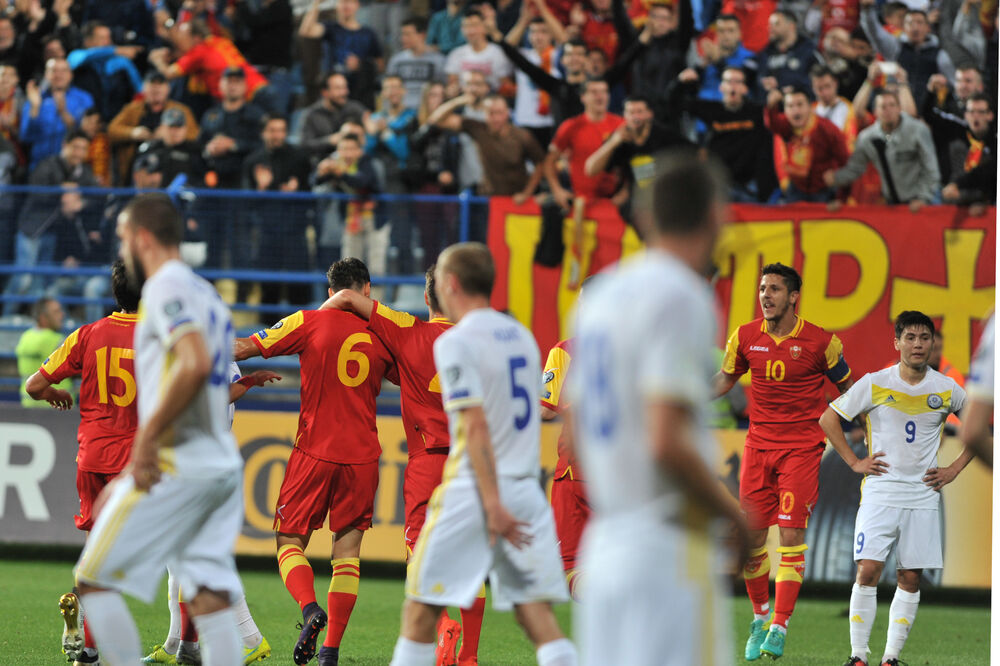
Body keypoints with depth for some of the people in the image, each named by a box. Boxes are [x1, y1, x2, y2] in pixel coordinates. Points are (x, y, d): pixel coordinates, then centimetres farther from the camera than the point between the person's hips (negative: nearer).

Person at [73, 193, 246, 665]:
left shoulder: (166, 287, -8)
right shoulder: (206, 294, 21)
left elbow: (195, 364, -26)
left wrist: (147, 436, -19)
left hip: (177, 466, -9)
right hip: (222, 466, 9)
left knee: (95, 579, -2)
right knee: (211, 599, 4)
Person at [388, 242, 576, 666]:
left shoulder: (456, 341, -8)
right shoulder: (521, 336, 14)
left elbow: (476, 425, -16)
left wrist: (493, 503, -20)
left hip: (473, 489, -6)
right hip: (526, 487, 6)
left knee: (421, 608, 4)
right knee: (536, 611, 2)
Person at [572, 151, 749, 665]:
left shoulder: (598, 295, 14)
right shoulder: (681, 297, -12)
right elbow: (666, 443, -20)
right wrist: (731, 512, -8)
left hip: (605, 542, 9)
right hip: (667, 543, -8)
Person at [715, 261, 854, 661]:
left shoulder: (820, 342, -7)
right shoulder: (745, 338, 1)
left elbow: (847, 387, 7)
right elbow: (726, 378, 17)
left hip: (802, 445, -3)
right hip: (758, 444, 3)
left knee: (791, 535, -10)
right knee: (752, 537, 2)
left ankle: (779, 628, -7)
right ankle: (760, 616, 22)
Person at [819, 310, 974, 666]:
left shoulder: (947, 390, 2)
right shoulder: (874, 384, -3)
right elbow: (828, 419, 5)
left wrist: (954, 469, 7)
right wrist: (855, 462, -1)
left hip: (924, 495, 2)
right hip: (880, 490, -2)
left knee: (911, 578, 1)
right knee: (868, 570, -12)